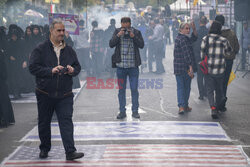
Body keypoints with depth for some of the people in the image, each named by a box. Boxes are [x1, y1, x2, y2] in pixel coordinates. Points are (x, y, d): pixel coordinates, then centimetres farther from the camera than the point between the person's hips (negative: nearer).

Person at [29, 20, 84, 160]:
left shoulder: (69, 50, 10)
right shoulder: (41, 49, -2)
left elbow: (78, 66, 16)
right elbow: (33, 67, -9)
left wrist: (73, 70, -8)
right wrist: (51, 71, -20)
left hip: (65, 95, 1)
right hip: (45, 94, -1)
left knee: (66, 121, -8)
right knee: (44, 122, 10)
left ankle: (70, 151, -11)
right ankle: (44, 149, 28)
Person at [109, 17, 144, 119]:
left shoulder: (136, 32, 4)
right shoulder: (117, 32, 6)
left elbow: (141, 45, -6)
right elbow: (111, 44, -4)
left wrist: (133, 36, -18)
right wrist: (118, 35, -16)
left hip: (133, 66, -1)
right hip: (120, 66, 1)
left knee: (134, 89, 1)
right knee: (121, 89, 6)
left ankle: (135, 111, 10)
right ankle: (122, 111, 13)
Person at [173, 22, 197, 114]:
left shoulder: (179, 38, 13)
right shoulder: (182, 39, -15)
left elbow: (194, 38, 23)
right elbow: (187, 54, -22)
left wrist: (194, 29, 8)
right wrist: (190, 67, -25)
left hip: (178, 68, 7)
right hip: (186, 68, -7)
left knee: (180, 87, 6)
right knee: (187, 87, 8)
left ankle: (181, 106, -5)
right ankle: (185, 106, 16)